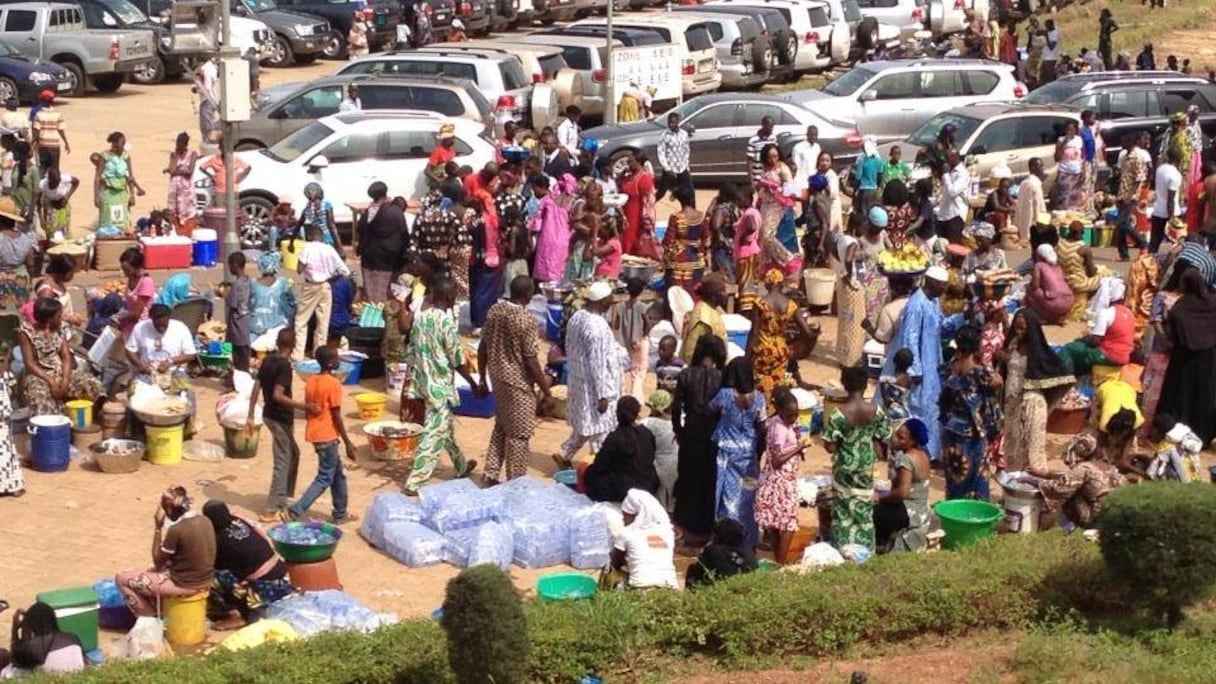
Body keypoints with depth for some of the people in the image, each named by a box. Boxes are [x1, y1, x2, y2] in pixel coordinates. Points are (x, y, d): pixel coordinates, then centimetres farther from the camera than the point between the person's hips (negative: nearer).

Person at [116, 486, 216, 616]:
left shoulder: (175, 530, -22)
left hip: (183, 586, -8)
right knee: (152, 571, 33)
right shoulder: (205, 521, 0)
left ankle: (150, 617, 12)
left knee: (122, 579, 4)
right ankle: (156, 612, 29)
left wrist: (158, 528, -8)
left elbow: (158, 561, -9)